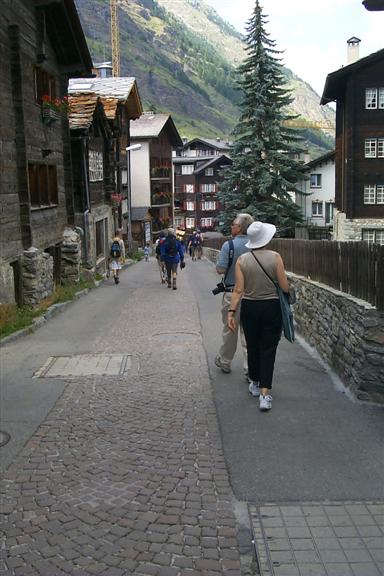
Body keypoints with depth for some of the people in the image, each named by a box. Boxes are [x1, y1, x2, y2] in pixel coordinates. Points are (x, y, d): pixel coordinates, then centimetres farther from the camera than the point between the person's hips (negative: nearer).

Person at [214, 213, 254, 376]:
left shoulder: (228, 245, -12)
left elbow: (220, 269, -16)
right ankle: (250, 367, 6)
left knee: (229, 330, 11)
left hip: (232, 293, -3)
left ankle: (224, 362, 27)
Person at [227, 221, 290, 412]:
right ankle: (265, 393, -5)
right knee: (268, 349, 3)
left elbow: (239, 290, -10)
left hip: (249, 308, 2)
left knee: (252, 346, 18)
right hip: (271, 307, -2)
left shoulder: (242, 260, -6)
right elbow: (285, 287, -9)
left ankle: (255, 383, 34)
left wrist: (231, 312, -6)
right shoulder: (275, 257, -10)